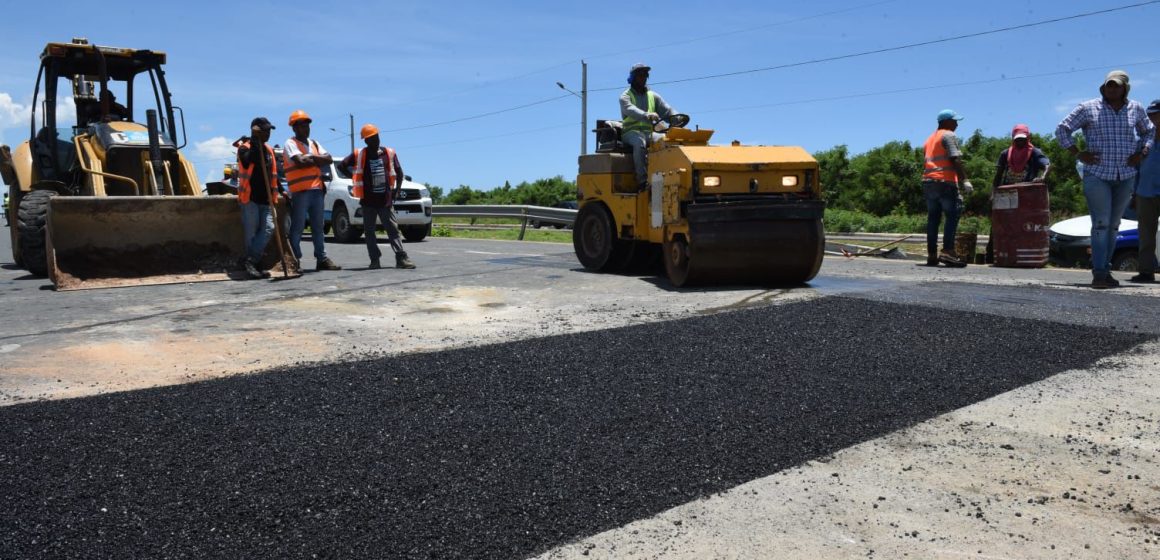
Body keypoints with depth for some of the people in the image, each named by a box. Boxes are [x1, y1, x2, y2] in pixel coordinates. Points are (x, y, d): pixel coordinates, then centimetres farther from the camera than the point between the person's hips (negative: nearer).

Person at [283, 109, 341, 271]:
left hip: (317, 189, 7)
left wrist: (312, 157, -7)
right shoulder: (291, 144, -2)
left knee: (318, 227, 9)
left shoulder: (314, 143, 20)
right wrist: (318, 161, -2)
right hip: (300, 191, -7)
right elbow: (300, 162, -17)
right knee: (297, 227, -5)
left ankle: (322, 259, 13)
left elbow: (329, 159, 7)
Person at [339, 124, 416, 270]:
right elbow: (343, 165, 9)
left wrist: (396, 190, 6)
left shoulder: (389, 153, 4)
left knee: (393, 229, -3)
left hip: (385, 200, 0)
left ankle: (401, 258, -5)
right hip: (368, 201, 0)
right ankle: (375, 260, 10)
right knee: (369, 231, 3)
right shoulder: (359, 155, -1)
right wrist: (355, 178, 1)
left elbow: (399, 173, 12)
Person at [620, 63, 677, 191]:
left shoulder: (653, 96, 19)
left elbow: (667, 111, 8)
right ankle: (642, 181, -42)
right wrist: (647, 115, -41)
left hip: (649, 132, 4)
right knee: (639, 142, -39)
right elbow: (631, 110, -20)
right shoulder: (625, 96, 3)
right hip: (631, 132, -4)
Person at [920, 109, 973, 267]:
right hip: (945, 181, -8)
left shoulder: (930, 139, 24)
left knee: (933, 218, 7)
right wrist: (964, 180, -15)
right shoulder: (949, 136, -1)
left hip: (927, 181, 8)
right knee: (953, 215, -8)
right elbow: (955, 159, -13)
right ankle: (947, 251, -18)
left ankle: (931, 254, 5)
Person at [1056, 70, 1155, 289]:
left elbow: (1149, 131, 24)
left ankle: (1104, 269, 15)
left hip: (1126, 176, 4)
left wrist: (1142, 154, 7)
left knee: (1113, 226, 7)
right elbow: (1062, 129, 2)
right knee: (1101, 224, -12)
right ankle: (1099, 273, -13)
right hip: (1097, 175, -4)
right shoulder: (1088, 108, -1)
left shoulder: (1136, 109, 10)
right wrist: (1078, 154, -6)